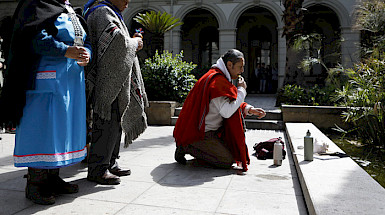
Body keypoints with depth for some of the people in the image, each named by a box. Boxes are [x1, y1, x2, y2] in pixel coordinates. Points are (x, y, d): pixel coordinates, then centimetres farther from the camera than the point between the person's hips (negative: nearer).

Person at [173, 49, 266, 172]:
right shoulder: (217, 80, -21)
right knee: (227, 161, -10)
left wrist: (250, 109, 0)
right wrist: (241, 90, -14)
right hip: (199, 133, -10)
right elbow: (227, 112, -26)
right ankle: (187, 147, -5)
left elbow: (232, 104, 18)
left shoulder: (221, 78, 12)